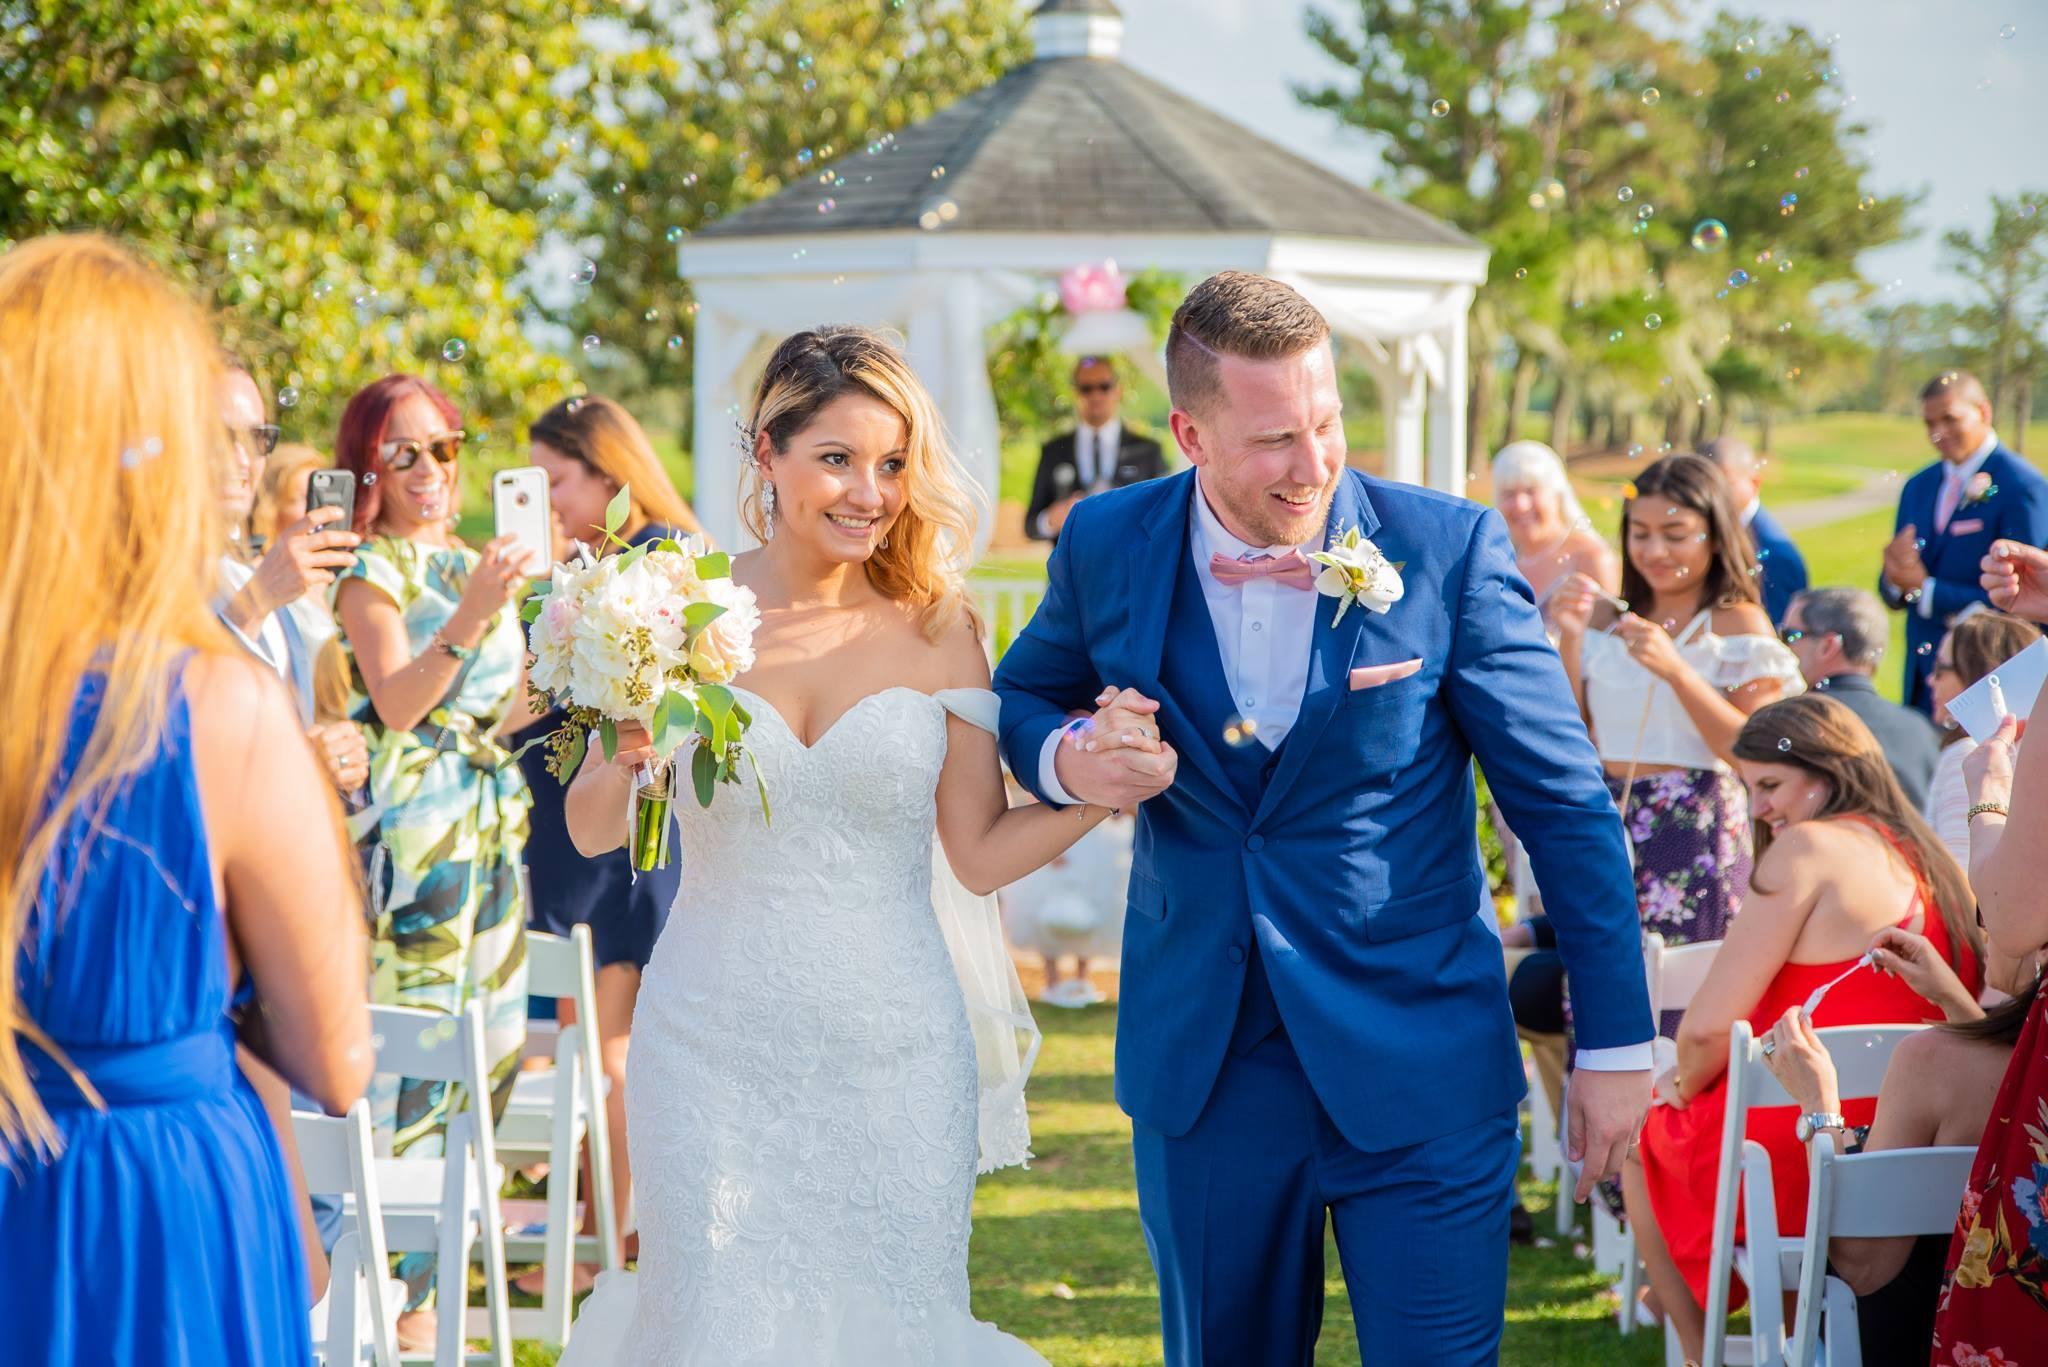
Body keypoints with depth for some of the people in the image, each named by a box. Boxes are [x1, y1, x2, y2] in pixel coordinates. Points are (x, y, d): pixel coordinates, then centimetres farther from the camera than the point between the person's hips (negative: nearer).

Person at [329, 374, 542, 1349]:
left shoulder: (470, 563, 15)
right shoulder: (371, 570, -6)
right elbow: (395, 701, -18)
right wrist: (472, 617, -28)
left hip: (492, 819, 8)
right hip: (412, 821, -8)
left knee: (484, 1046, 8)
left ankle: (428, 1281, 17)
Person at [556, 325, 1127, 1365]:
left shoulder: (937, 628, 0)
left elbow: (981, 852, 3)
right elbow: (591, 832, 4)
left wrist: (1101, 792, -12)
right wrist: (627, 757, -16)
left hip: (893, 1050, 1)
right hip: (718, 1045, -1)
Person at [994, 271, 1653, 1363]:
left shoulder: (1449, 549, -9)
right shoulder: (1108, 547, -2)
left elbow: (1564, 802, -4)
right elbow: (1022, 694, 17)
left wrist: (1616, 1042, -3)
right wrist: (1065, 758, -8)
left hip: (1420, 1073, -2)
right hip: (1200, 1077, 3)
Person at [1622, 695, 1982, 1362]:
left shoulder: (1810, 846, -13)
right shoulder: (1927, 859, 10)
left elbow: (1708, 1027, -17)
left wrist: (1685, 1085, 5)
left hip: (1806, 1170, -8)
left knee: (1640, 1137, 21)